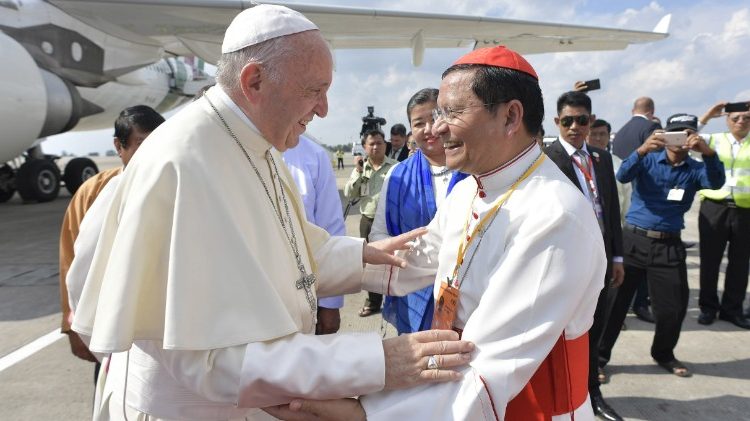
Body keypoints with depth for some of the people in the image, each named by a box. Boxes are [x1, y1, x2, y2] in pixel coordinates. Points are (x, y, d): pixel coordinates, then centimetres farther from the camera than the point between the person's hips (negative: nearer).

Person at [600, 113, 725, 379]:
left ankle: (664, 354, 32)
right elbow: (623, 176, -18)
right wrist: (642, 150, -36)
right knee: (616, 300, 0)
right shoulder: (648, 160, 1)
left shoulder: (695, 169, 7)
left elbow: (716, 182, -15)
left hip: (669, 246, 3)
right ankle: (600, 354, 12)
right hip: (634, 240, -2)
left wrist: (708, 152, -33)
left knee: (674, 306, 8)